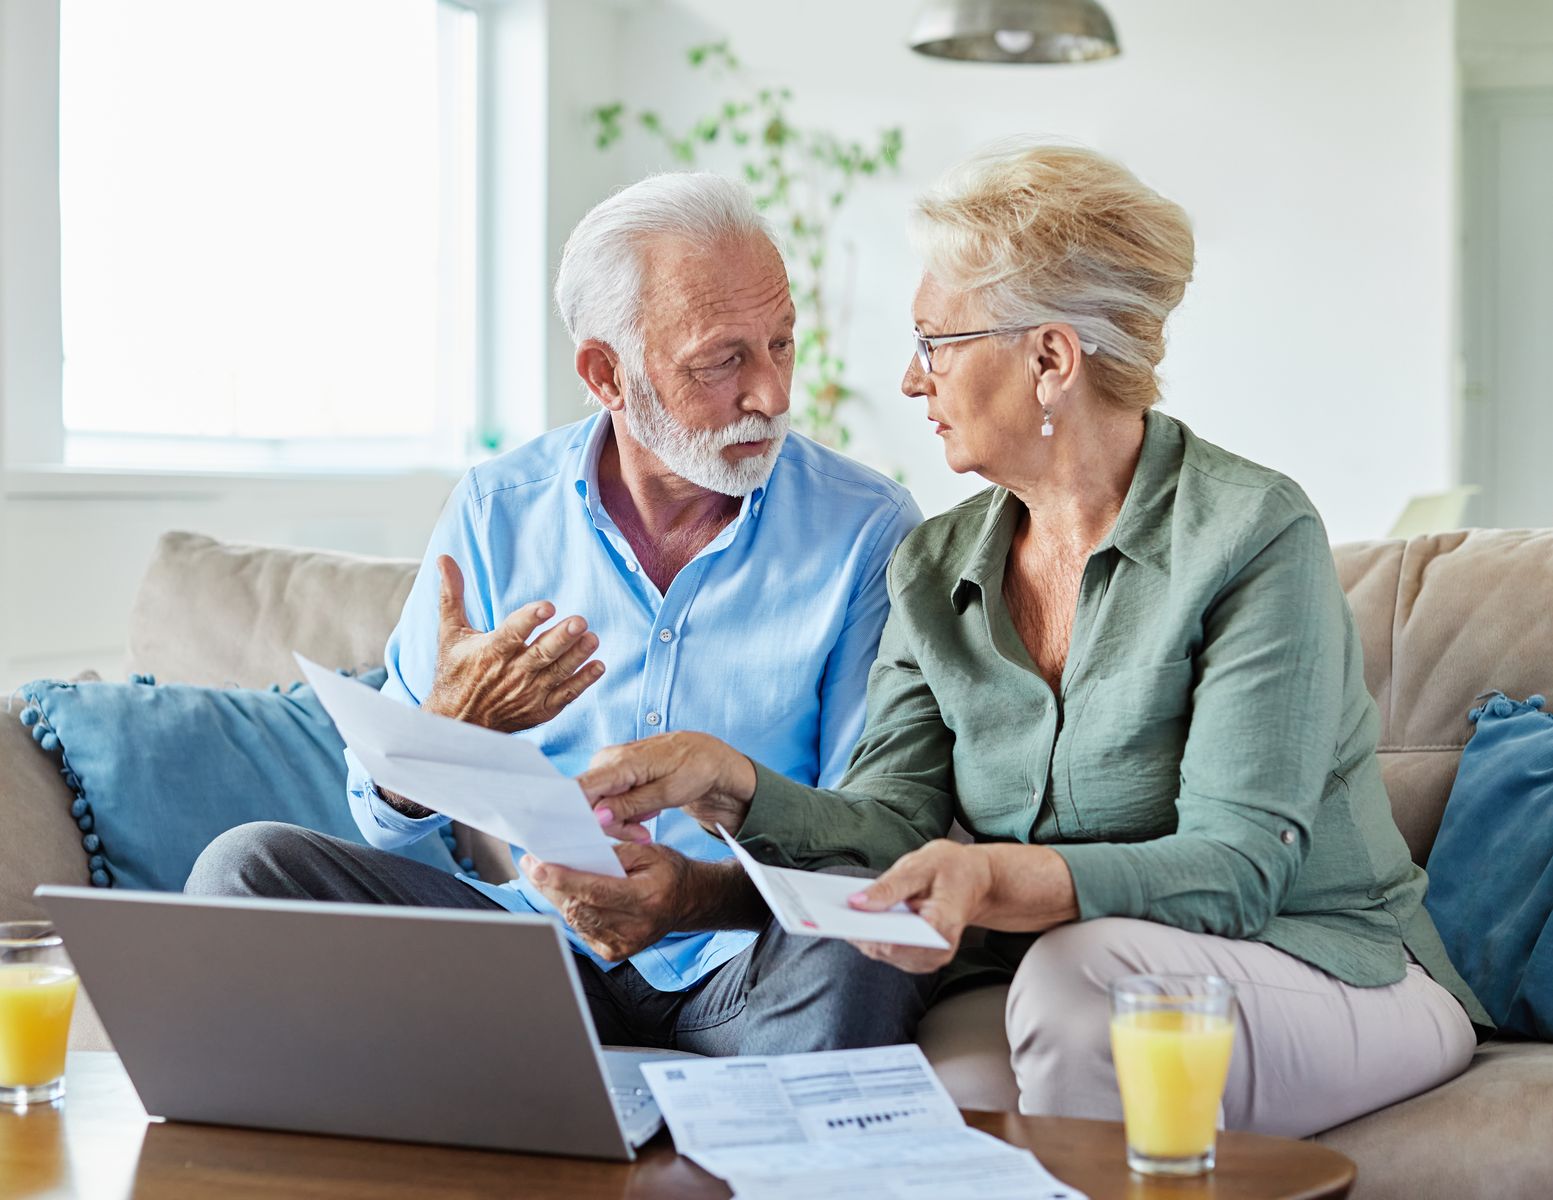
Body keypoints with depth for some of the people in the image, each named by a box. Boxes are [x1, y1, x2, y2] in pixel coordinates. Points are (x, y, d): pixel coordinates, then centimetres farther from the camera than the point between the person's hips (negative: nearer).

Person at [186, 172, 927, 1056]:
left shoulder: (868, 532, -3)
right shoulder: (497, 512, 4)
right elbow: (387, 820, 7)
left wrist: (701, 895, -29)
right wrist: (447, 727, -18)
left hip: (734, 965, -3)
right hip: (530, 941, 3)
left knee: (851, 963, -38)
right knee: (248, 867, -16)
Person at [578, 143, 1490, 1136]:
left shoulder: (1253, 534, -13)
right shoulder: (935, 570, 8)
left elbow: (1235, 866, -22)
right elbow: (893, 823, 0)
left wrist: (996, 880, -38)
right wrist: (729, 782, -19)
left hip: (1320, 972, -5)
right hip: (1037, 972, 5)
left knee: (1081, 968, -35)